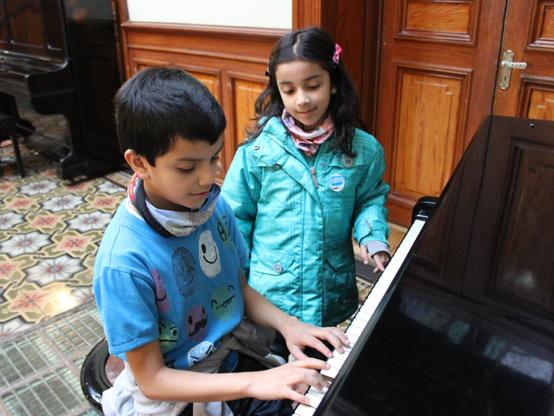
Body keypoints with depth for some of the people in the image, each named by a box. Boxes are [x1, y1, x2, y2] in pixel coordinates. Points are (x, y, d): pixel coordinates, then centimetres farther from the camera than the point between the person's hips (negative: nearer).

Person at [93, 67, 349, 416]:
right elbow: (152, 379, -18)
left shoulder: (214, 206, -9)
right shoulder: (124, 262, -25)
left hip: (234, 359, 5)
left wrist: (288, 324, -12)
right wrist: (255, 383, -25)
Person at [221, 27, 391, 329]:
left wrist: (372, 238, -11)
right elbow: (237, 216, -5)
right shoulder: (258, 148, -13)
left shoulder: (363, 150, -8)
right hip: (268, 293, -1)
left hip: (332, 294, 2)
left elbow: (371, 200, 7)